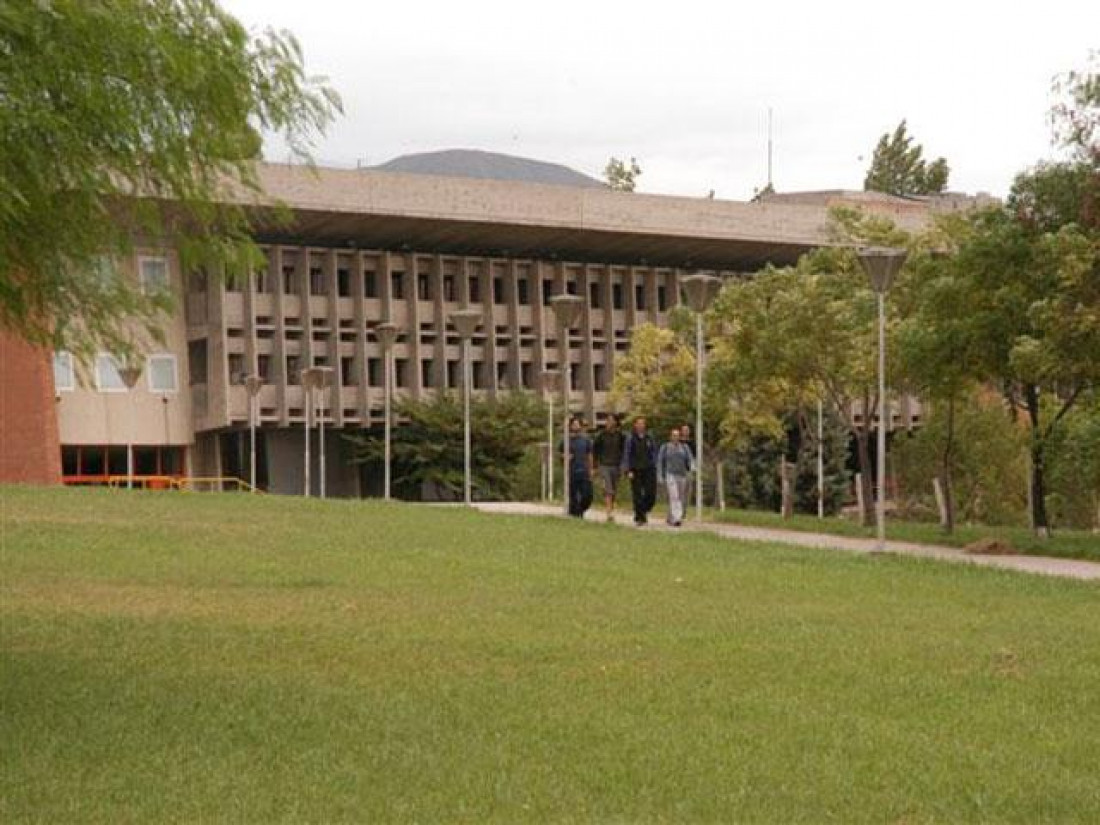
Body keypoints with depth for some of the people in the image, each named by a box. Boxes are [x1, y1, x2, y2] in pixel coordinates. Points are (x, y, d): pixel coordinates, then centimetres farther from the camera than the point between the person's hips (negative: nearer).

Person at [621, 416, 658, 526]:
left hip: (648, 470, 3)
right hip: (635, 471, -3)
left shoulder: (649, 438, 8)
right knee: (637, 495, 0)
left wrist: (654, 467, 7)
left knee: (651, 494, -4)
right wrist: (628, 470, -9)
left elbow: (654, 454, 14)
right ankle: (639, 517, 9)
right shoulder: (630, 438, -1)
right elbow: (626, 455, -3)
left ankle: (645, 511, 21)